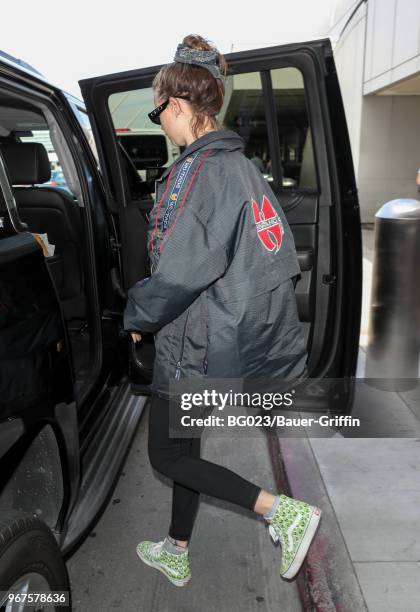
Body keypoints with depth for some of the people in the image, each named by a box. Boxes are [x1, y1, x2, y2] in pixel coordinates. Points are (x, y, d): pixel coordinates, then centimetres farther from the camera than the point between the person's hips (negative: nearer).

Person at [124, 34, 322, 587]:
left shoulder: (197, 170, -19)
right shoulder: (244, 166, 9)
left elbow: (180, 271, -27)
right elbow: (277, 255, 12)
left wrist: (137, 317, -9)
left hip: (200, 347, -9)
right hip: (248, 341, 9)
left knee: (166, 456, 10)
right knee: (184, 445, 23)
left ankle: (285, 511, 5)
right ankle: (177, 555, 41)